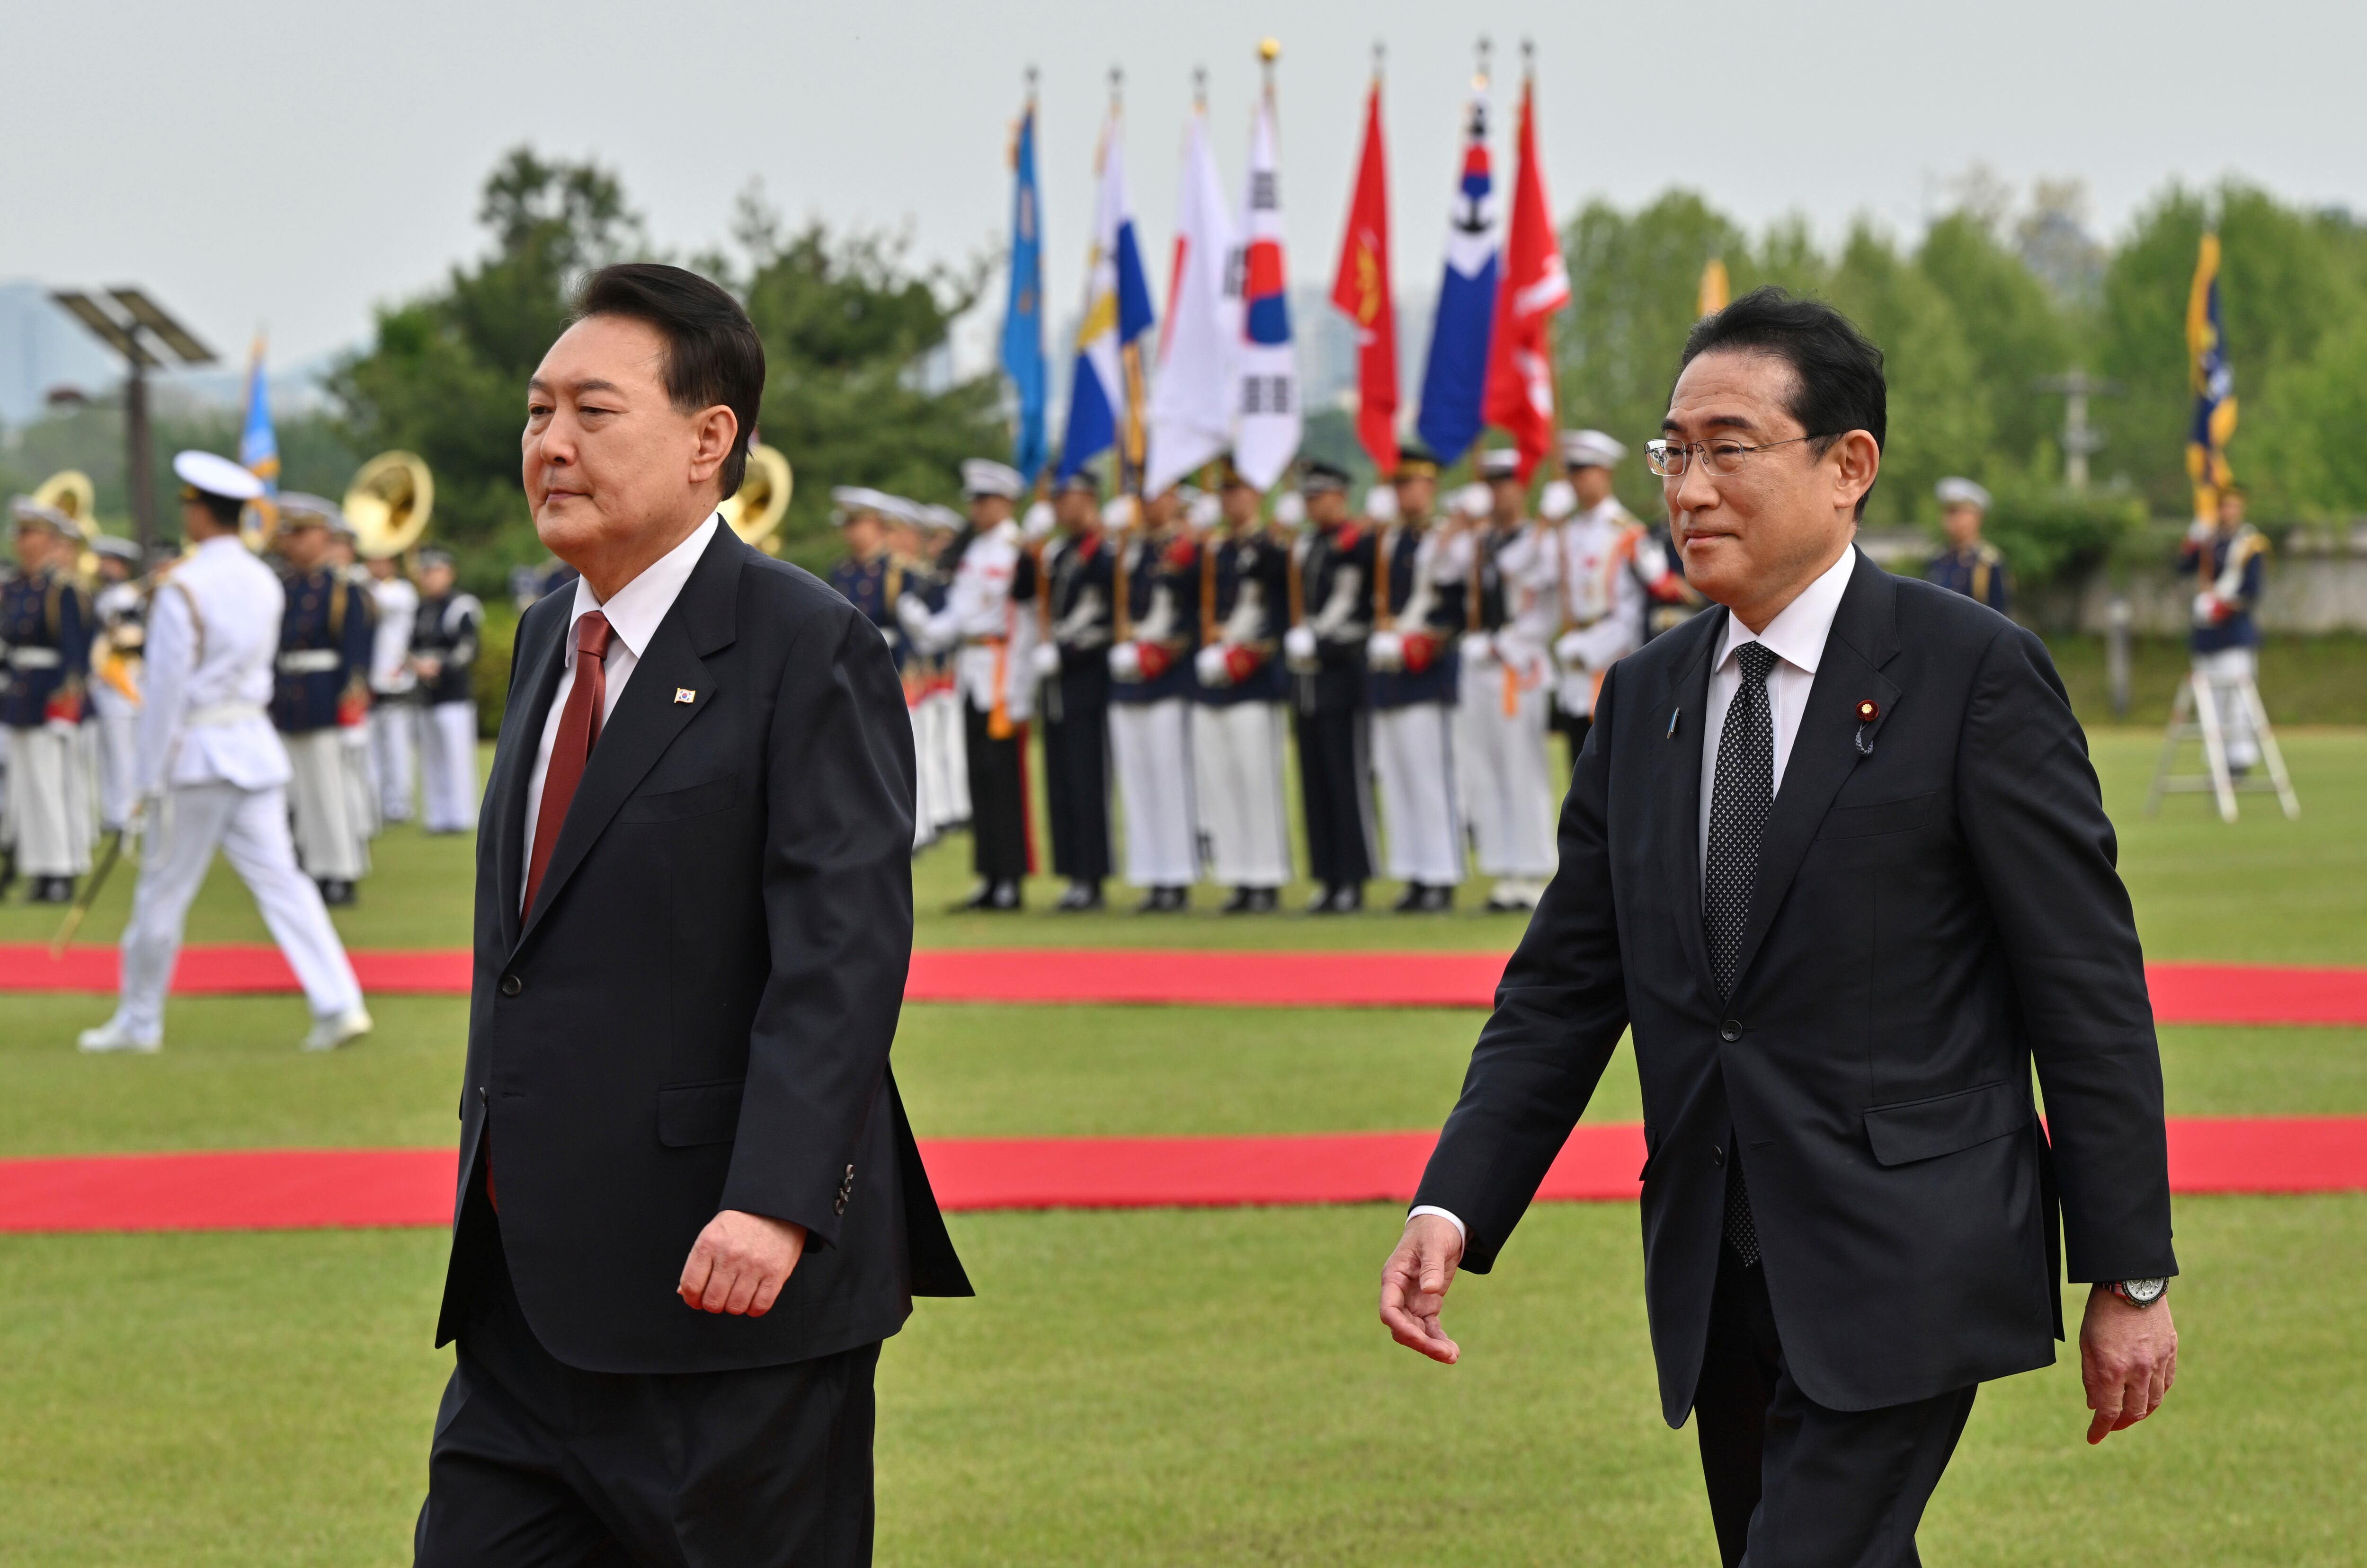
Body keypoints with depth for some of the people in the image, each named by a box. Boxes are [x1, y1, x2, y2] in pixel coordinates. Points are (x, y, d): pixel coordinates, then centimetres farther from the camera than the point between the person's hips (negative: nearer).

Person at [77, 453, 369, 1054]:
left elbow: (166, 690, -14)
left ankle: (140, 1021, 15)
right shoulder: (265, 584, 7)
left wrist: (151, 779, -9)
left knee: (163, 890, 5)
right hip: (256, 749, 6)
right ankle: (339, 1004, -6)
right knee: (278, 879, 4)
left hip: (197, 754, -6)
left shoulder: (183, 590, -14)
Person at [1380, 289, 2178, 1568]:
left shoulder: (1972, 674, -7)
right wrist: (1453, 1206, -4)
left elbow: (2089, 988, -7)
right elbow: (1563, 985, 11)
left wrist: (2128, 1278, -8)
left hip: (1904, 1272, -6)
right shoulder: (1644, 698, 11)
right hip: (1717, 1290, 6)